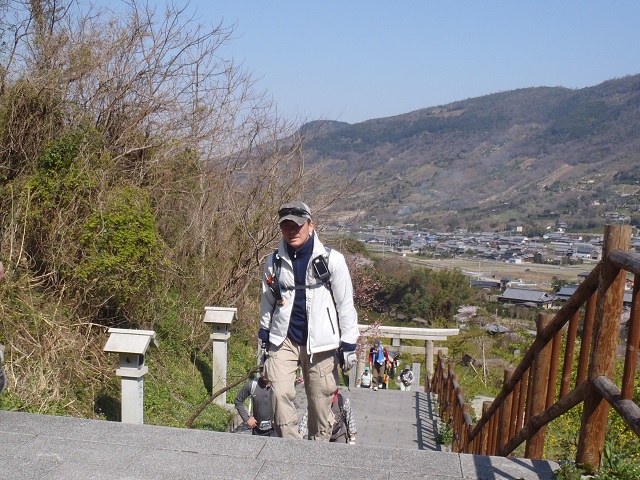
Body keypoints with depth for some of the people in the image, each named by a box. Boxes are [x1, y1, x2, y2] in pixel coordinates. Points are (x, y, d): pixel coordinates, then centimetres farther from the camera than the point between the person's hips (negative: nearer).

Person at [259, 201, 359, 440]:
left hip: (321, 344, -2)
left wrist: (348, 345, -3)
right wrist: (264, 336, 18)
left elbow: (345, 304, -2)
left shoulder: (332, 259, -5)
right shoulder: (274, 262, 4)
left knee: (321, 401, 5)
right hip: (283, 340, 2)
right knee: (280, 394, -14)